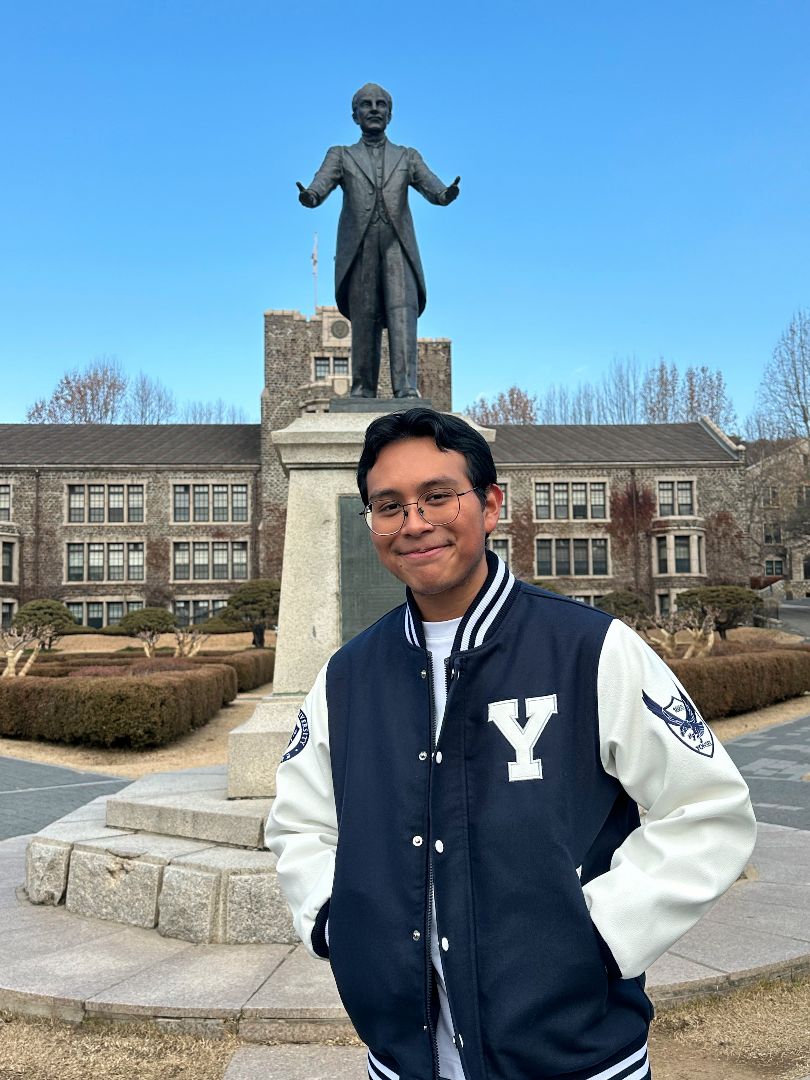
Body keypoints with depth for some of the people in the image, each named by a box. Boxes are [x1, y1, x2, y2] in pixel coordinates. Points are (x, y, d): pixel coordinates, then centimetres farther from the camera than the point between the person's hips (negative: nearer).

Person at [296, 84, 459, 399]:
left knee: (402, 312, -15)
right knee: (363, 318, -3)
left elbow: (433, 190, 5)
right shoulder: (340, 156, 20)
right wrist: (308, 195, -25)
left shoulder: (408, 157, 22)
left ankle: (406, 386, -22)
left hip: (397, 245, 0)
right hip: (359, 247, 0)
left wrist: (447, 194, -20)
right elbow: (320, 186, 1)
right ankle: (362, 388, 2)